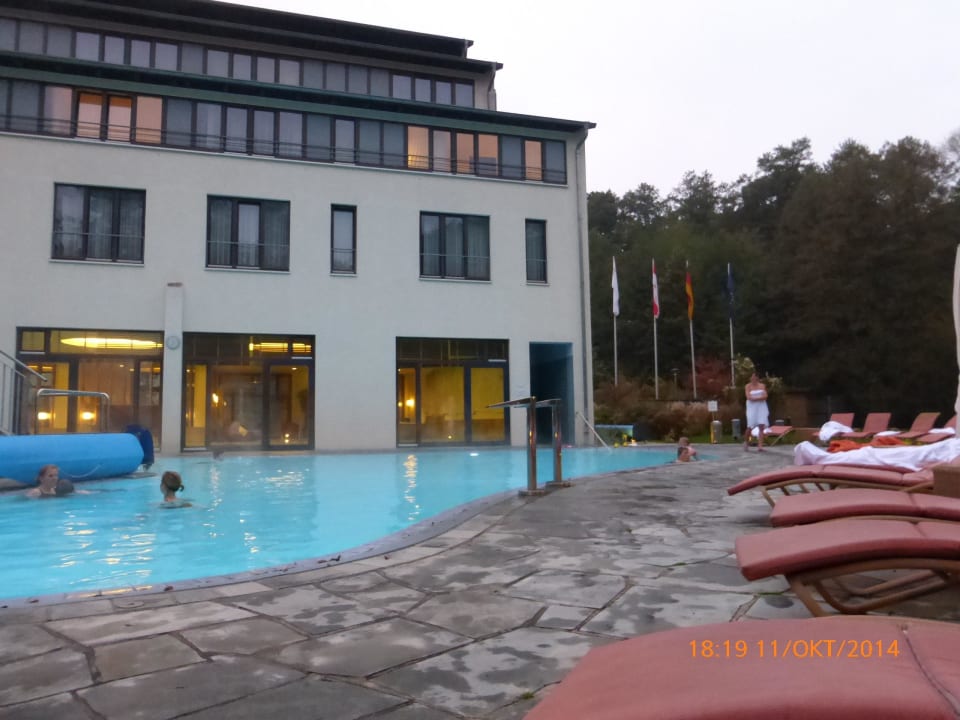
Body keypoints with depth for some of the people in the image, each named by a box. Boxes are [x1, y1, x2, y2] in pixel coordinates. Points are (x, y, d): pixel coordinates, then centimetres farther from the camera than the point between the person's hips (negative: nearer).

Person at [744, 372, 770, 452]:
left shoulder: (762, 386, 7)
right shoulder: (748, 386, 0)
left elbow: (765, 396, -4)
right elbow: (749, 398, -11)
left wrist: (755, 398, -15)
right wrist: (760, 398, -10)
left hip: (761, 407, 2)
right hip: (752, 407, -2)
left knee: (761, 426, -9)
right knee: (750, 427, -2)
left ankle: (760, 446, -12)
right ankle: (747, 442, 25)